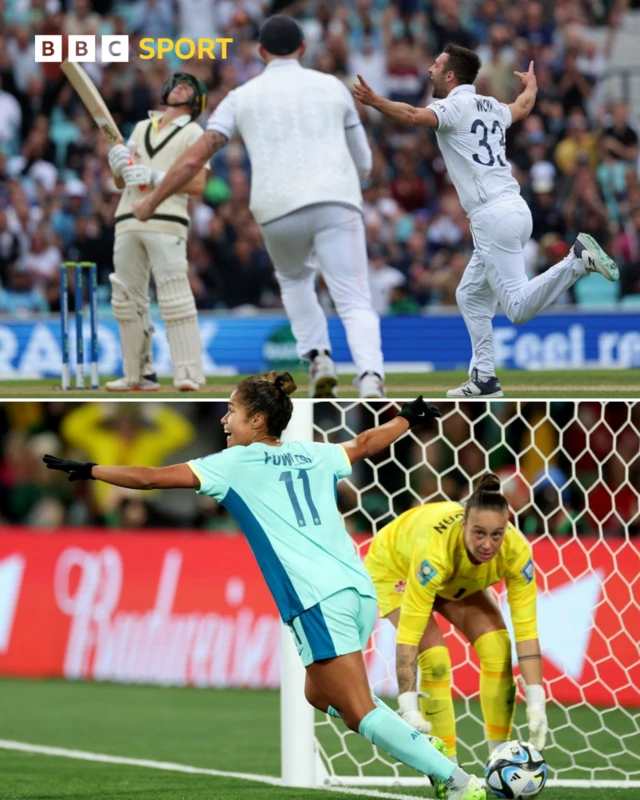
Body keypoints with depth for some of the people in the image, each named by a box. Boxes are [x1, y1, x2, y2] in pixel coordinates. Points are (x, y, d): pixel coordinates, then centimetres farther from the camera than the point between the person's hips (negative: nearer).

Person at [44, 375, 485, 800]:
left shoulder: (236, 464, 2)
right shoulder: (312, 455, 17)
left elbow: (152, 478, 0)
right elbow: (365, 443, 36)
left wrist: (88, 470, 10)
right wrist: (408, 417, 54)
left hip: (319, 602, -7)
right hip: (360, 589, 7)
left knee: (360, 713, -5)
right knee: (321, 693, 23)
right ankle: (423, 746, 12)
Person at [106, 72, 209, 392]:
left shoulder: (193, 133, 6)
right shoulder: (142, 128, 23)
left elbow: (197, 184, -6)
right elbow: (120, 182, 22)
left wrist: (154, 177, -16)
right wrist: (118, 164, -1)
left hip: (166, 221, -6)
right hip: (128, 220, 6)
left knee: (174, 297, -15)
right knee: (127, 299, 5)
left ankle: (189, 374, -19)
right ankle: (139, 374, 11)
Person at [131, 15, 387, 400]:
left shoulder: (243, 96, 15)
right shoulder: (332, 87, 17)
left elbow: (195, 159, 8)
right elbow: (364, 164, 21)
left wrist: (151, 203, 18)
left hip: (278, 210, 1)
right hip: (337, 203, -1)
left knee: (294, 279, 30)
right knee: (355, 301, -6)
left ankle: (318, 357, 11)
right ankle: (371, 376, -32)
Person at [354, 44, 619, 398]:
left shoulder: (456, 105, -4)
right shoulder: (491, 107, 20)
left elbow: (414, 116, -24)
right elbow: (522, 107, 43)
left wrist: (374, 101, -27)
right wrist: (530, 84, 63)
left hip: (494, 217, -9)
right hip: (515, 210, 9)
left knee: (518, 307, -14)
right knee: (470, 295, 17)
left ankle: (577, 259, -24)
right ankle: (483, 379, 15)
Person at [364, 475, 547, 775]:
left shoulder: (516, 550, -34)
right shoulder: (436, 548, -45)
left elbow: (526, 629, -29)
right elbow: (408, 632, -44)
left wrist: (536, 702, -35)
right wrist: (408, 707, -49)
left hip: (459, 580, 4)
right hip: (395, 568, -4)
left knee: (497, 647, -15)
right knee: (435, 657, -23)